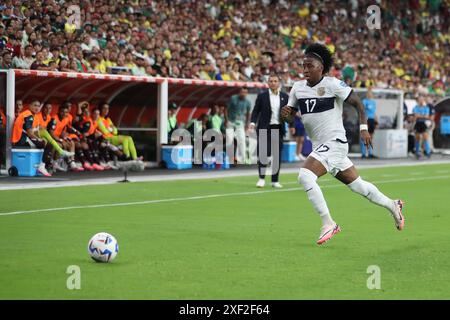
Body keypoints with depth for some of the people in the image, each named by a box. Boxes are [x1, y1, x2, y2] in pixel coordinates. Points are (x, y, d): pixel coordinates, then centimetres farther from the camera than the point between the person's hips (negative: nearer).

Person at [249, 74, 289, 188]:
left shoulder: (285, 96, 7)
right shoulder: (262, 96, 2)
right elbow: (256, 110, 2)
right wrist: (253, 122, -12)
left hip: (278, 128, 2)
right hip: (264, 128, -2)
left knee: (277, 155, 4)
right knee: (263, 153, -7)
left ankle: (275, 181, 12)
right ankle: (261, 178, 4)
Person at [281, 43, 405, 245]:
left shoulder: (332, 84, -13)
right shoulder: (298, 87, 6)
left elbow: (357, 103, -8)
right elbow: (290, 115, 14)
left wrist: (363, 127, -15)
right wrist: (286, 113, -9)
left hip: (334, 143, -7)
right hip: (319, 146, 7)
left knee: (305, 176, -25)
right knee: (357, 185, 18)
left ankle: (328, 224, -16)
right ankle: (392, 205, 39)